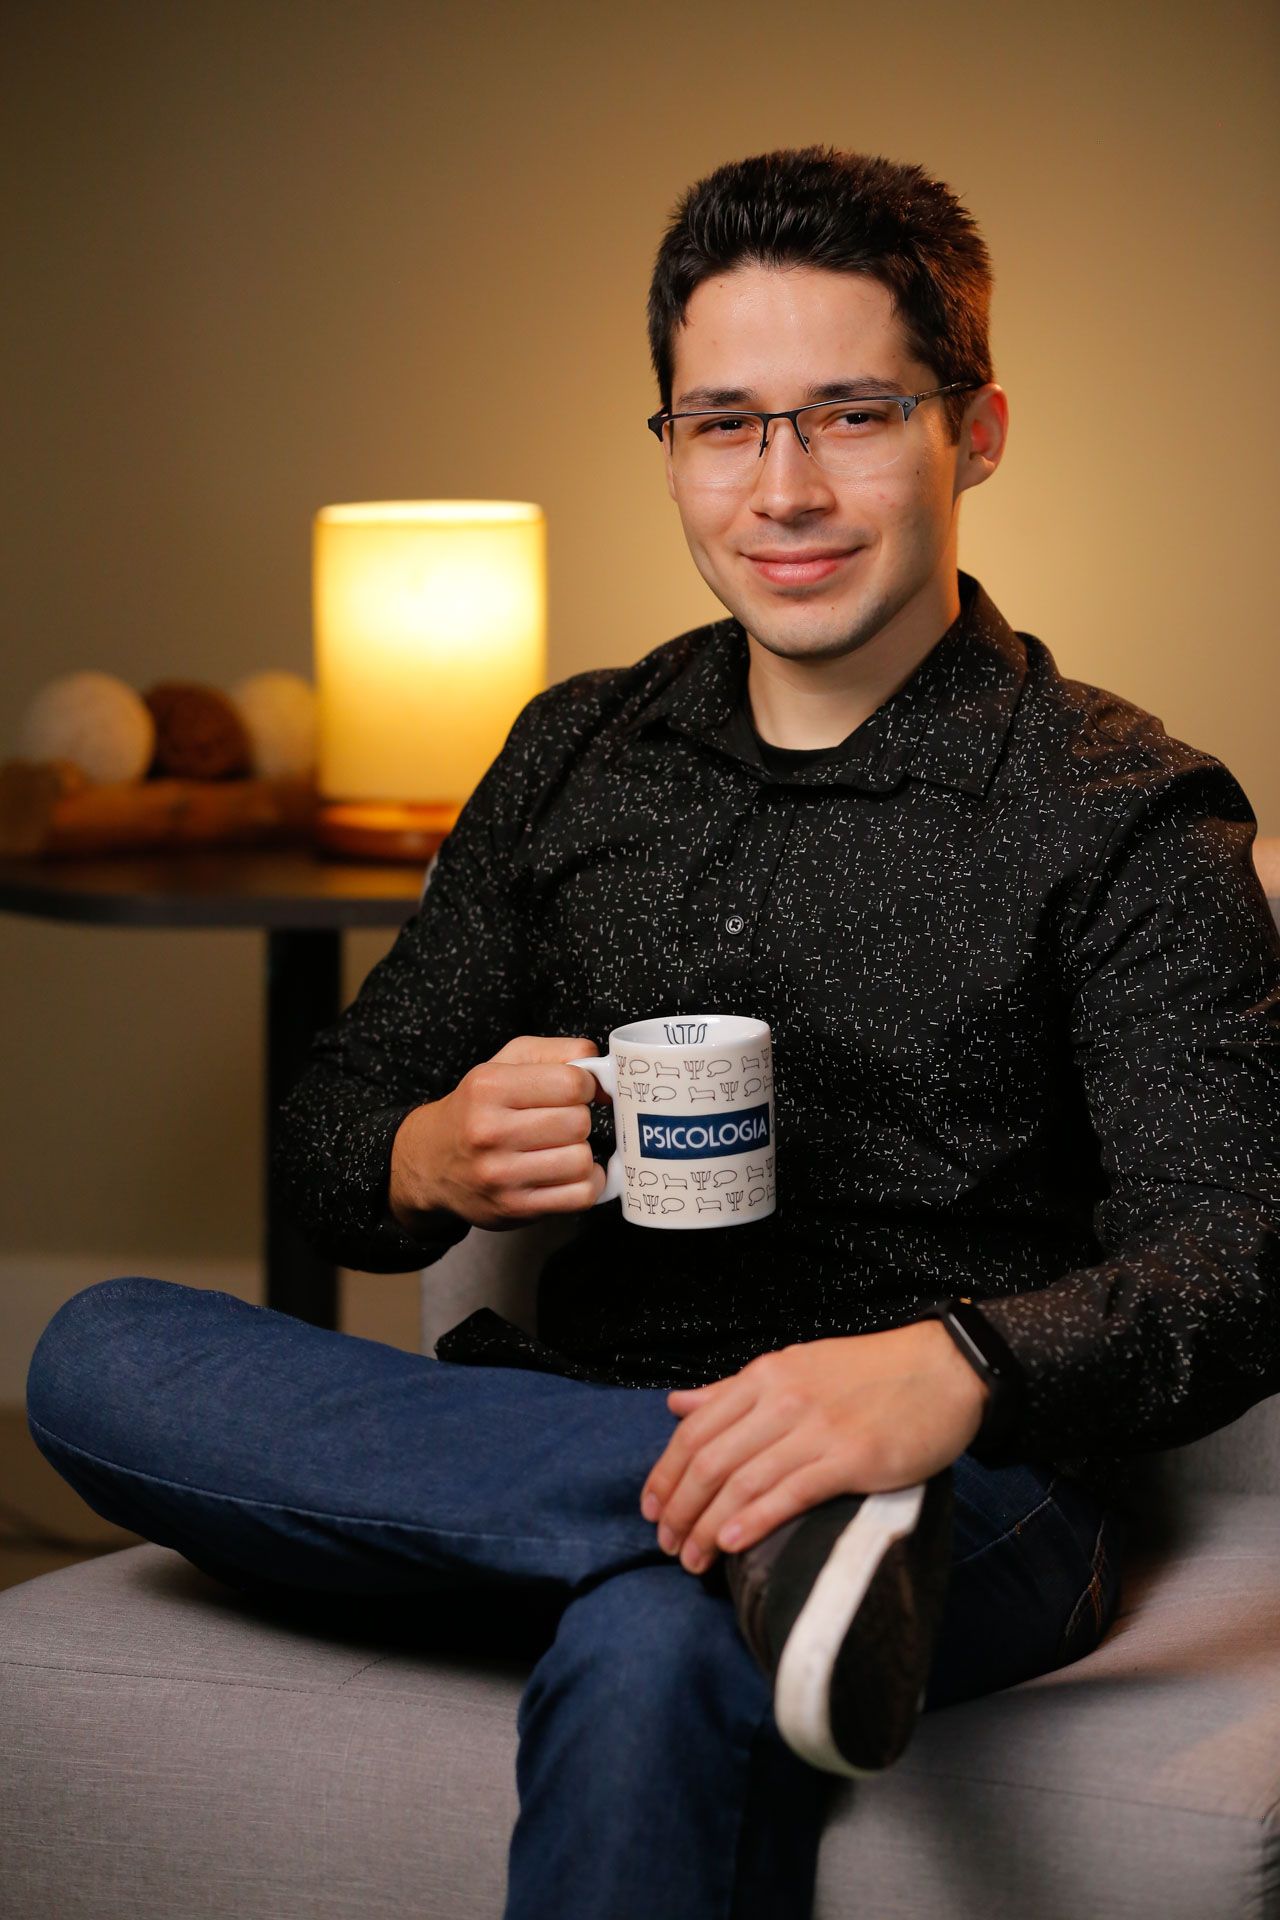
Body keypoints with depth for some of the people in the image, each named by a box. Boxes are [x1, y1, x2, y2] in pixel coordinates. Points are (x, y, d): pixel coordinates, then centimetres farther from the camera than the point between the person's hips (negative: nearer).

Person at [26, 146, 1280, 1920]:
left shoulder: (1123, 814, 0)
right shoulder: (577, 757, 16)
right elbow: (325, 1135, 18)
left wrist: (950, 1371, -34)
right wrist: (433, 1160, -9)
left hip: (968, 1492, -7)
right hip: (591, 1418, 7)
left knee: (649, 1656, -42)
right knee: (100, 1356, -20)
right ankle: (758, 1522, -28)